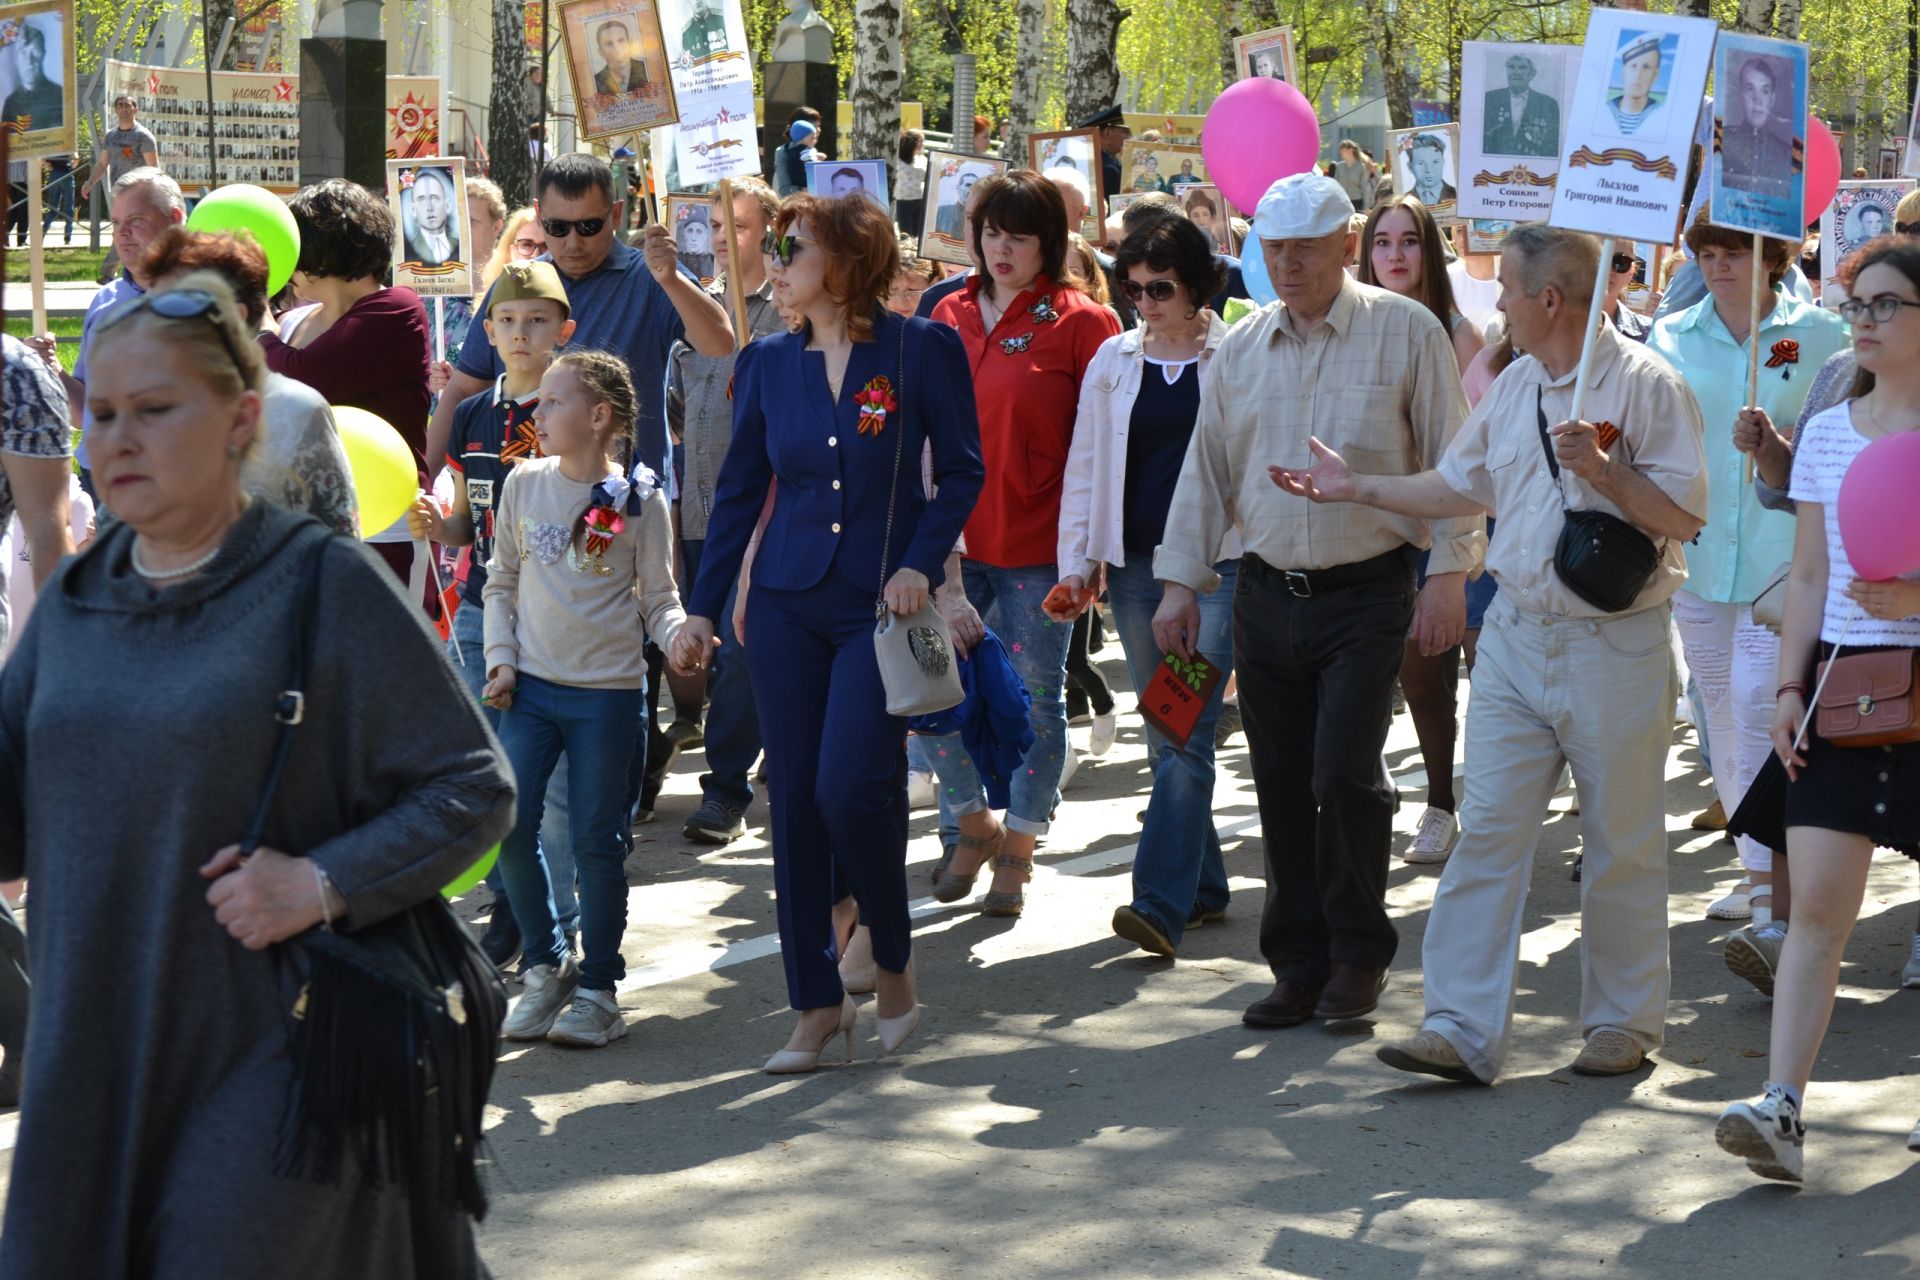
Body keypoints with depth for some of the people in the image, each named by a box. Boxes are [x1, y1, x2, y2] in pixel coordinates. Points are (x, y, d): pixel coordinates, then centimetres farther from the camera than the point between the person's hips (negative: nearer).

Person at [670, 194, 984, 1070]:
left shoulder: (922, 350, -4)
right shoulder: (768, 364, 7)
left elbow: (961, 470, 2)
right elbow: (739, 490, 11)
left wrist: (920, 564, -10)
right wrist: (702, 608, 9)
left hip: (880, 604, -4)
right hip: (787, 602, 4)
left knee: (851, 787, -15)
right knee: (793, 799, 3)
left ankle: (892, 964, 11)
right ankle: (816, 1003, 13)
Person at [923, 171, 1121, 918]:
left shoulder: (1080, 322, -3)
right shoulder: (950, 316, 9)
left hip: (1039, 544, -4)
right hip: (955, 539, 4)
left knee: (1034, 697, 3)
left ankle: (1018, 850, 18)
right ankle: (974, 829, 24)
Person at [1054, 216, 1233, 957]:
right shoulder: (1113, 360, 10)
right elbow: (1085, 466, 13)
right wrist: (1076, 559, 6)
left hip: (1217, 565, -5)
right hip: (1136, 563, 5)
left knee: (1187, 734, -12)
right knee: (1163, 735, 9)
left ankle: (1160, 905, -17)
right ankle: (1203, 887, 21)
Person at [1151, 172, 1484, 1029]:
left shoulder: (1405, 333, -2)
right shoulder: (1240, 348, 10)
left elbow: (1450, 461, -2)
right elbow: (1206, 471, 15)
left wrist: (1448, 575, -9)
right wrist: (1180, 582, 11)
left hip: (1367, 592, -4)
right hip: (1266, 595, 4)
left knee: (1345, 775, -12)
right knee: (1283, 788, 6)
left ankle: (1359, 954, 6)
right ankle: (1300, 967, 15)